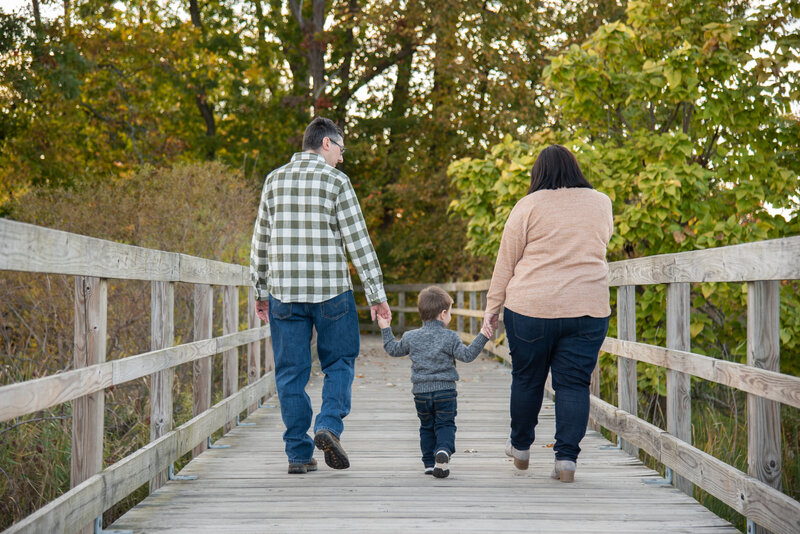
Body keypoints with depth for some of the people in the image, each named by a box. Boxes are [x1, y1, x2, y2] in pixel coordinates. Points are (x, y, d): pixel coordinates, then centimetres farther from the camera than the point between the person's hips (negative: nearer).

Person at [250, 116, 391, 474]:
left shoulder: (275, 180, 9)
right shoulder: (336, 181, -3)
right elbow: (358, 241, -6)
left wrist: (260, 291, 21)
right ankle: (329, 425, -7)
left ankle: (299, 453, 7)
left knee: (291, 373, 7)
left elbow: (261, 241, 13)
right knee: (339, 362, 13)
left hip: (284, 292, 3)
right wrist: (376, 295, -3)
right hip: (330, 290, -3)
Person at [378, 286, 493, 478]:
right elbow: (466, 355, -14)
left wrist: (386, 329, 30)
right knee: (445, 425, 1)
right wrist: (481, 337, -14)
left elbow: (393, 349, 18)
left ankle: (429, 463, 14)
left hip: (421, 391, 3)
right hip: (445, 391, -3)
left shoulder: (411, 337, 5)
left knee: (427, 427, 15)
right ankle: (443, 450, -26)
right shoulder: (450, 337, -6)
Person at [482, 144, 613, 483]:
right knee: (574, 383, 4)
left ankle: (521, 447, 29)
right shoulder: (601, 203, 8)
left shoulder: (529, 205, -1)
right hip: (588, 309, 2)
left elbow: (506, 260, 2)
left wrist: (493, 306, 8)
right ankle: (566, 458, -2)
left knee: (527, 378, 13)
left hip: (530, 307, -1)